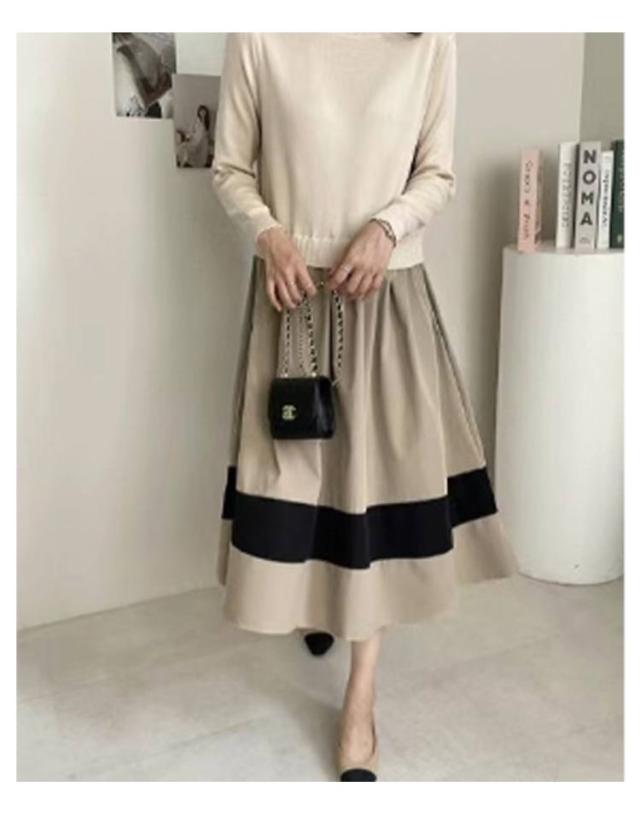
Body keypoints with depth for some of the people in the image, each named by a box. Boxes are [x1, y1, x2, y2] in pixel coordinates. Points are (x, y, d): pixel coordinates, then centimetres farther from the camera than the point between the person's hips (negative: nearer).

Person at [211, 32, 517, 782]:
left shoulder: (428, 39, 1)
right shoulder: (259, 36, 0)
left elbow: (439, 174, 4)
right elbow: (229, 169, 3)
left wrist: (385, 228, -14)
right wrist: (268, 232, -15)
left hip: (388, 292, 0)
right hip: (292, 286, 0)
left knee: (379, 469, 1)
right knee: (293, 462, 8)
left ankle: (359, 708, 12)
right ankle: (313, 598, 42)